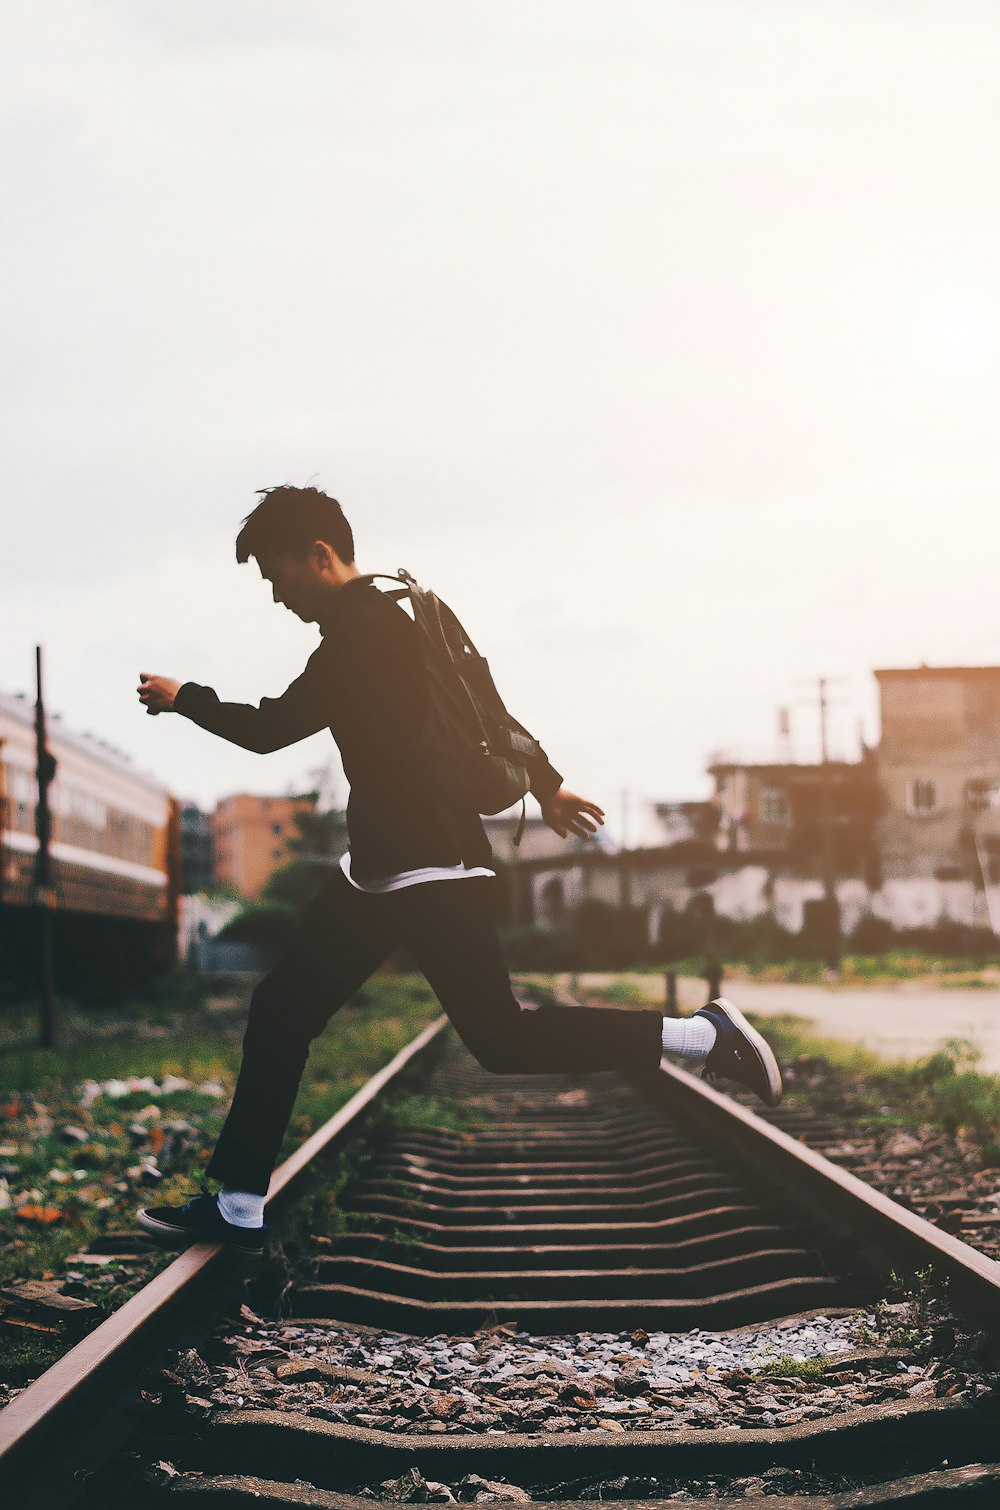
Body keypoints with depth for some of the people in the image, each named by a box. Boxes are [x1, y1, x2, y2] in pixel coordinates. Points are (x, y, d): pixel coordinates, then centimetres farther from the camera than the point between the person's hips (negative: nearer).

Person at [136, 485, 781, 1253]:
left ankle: (708, 1035, -3)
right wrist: (545, 784, 29)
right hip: (382, 869, 11)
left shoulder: (362, 633, -16)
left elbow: (270, 729, -13)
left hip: (431, 869, -11)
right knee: (282, 1011, 7)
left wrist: (183, 698, 4)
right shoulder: (386, 621, 15)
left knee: (500, 1038, -10)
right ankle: (238, 1205, 12)